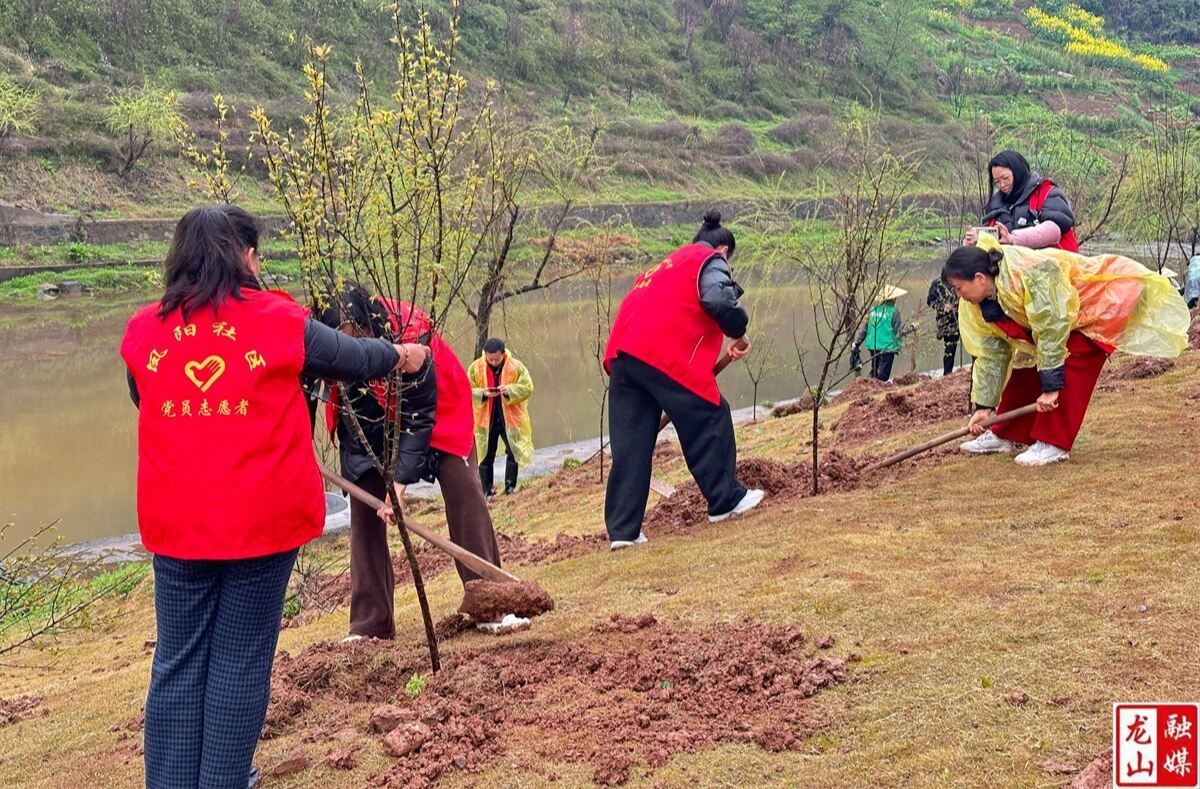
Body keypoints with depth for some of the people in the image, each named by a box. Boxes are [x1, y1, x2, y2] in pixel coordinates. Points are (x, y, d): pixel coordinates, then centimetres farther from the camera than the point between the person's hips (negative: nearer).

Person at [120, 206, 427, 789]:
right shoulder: (279, 321, -5)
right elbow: (354, 357, 11)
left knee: (178, 661, 11)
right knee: (240, 660, 8)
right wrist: (401, 355, 32)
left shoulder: (143, 331, 3)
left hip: (176, 523, 3)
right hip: (261, 519, -2)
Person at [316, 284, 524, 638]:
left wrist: (401, 479, -35)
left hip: (436, 411, -3)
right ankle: (369, 622, 2)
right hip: (367, 421, 4)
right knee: (363, 506, -5)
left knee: (464, 490, -14)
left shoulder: (409, 331, -37)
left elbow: (421, 412, -31)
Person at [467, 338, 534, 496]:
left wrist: (510, 390, -25)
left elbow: (527, 388, -8)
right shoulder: (476, 368, -4)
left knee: (514, 451, 1)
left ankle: (510, 486, 14)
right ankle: (487, 491, 13)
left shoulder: (516, 367, -7)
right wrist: (482, 393, -22)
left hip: (510, 418, 0)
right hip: (485, 419, 0)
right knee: (486, 455, 4)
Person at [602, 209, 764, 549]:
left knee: (630, 444, 6)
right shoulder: (711, 262, 10)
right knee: (710, 419, 8)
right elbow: (718, 301, -11)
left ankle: (622, 530, 5)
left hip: (621, 355, 8)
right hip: (665, 356, -8)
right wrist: (739, 335, 4)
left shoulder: (665, 266, 34)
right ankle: (726, 499, 16)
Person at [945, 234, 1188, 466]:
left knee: (1068, 369, -23)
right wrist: (984, 405, -2)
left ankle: (1054, 443, -16)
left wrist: (1050, 386, -29)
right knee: (1026, 365, 1)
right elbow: (991, 355, -2)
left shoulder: (1027, 276, -38)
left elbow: (1052, 329, -34)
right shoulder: (977, 306, -11)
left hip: (1102, 300, -8)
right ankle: (1004, 435, 14)